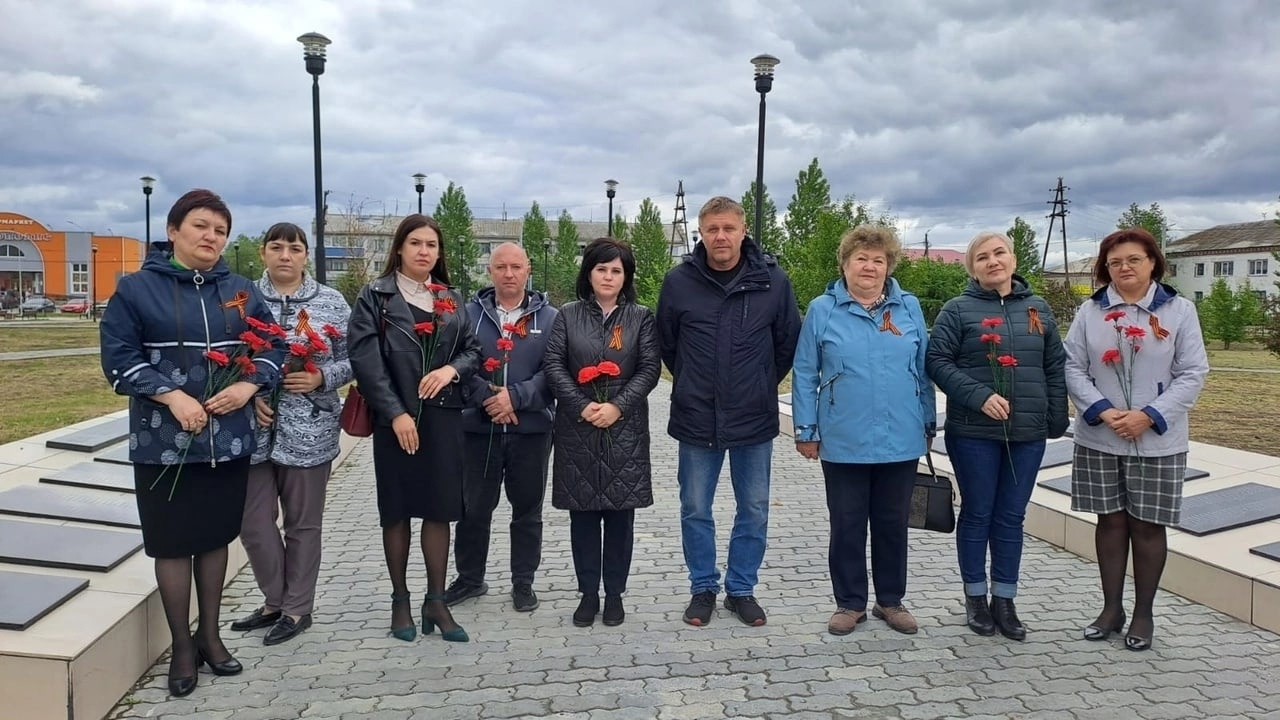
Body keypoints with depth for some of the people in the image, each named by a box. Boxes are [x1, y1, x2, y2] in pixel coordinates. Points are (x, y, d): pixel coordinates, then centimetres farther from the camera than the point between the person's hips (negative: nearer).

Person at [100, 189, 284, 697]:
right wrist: (172, 395, -19)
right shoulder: (137, 288, -4)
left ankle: (210, 634, 30)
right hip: (165, 440, -3)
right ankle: (182, 645, 21)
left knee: (216, 537, 14)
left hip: (229, 439, 3)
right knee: (173, 542, 6)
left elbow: (272, 346, 8)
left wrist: (248, 385, -10)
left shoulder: (241, 291, 6)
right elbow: (119, 357, -7)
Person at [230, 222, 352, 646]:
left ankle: (297, 608, 24)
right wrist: (249, 394, -10)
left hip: (309, 431, -2)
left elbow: (353, 358, 3)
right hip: (255, 428, 2)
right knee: (253, 522, 8)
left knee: (303, 522, 9)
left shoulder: (331, 302, 2)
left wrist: (321, 378, -14)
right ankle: (275, 601, 28)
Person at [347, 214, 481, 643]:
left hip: (444, 418, 3)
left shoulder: (451, 300, 13)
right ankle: (400, 601, 19)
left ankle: (436, 601, 14)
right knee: (397, 511, 6)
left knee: (440, 510, 4)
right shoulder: (376, 295, 0)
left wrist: (451, 370, -11)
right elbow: (365, 358, -9)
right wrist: (395, 412, -16)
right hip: (395, 419, -3)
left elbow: (473, 350, 12)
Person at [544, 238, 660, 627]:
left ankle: (615, 594, 17)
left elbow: (650, 368, -2)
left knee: (620, 512, 5)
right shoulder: (568, 315, 6)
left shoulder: (641, 317, 5)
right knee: (582, 513, 6)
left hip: (625, 428, 0)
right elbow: (553, 364, -1)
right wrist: (582, 406, -13)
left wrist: (618, 406, -14)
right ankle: (588, 593, 18)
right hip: (577, 428, 1)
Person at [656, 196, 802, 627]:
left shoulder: (772, 280, -6)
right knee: (695, 510, 10)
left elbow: (788, 342, 5)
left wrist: (761, 386, 7)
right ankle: (703, 588, 27)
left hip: (755, 418, 0)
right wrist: (692, 385, 8)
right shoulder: (679, 281, -6)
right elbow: (667, 343, 7)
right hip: (696, 419, 0)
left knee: (754, 510, 11)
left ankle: (741, 589, 28)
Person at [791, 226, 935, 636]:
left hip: (901, 441, 2)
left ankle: (891, 601, 29)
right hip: (844, 442, -2)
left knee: (893, 524, 13)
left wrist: (928, 424, 10)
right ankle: (850, 602, 23)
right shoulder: (822, 310, -2)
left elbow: (923, 370, 10)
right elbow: (805, 375, 0)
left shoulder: (910, 308, 5)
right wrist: (806, 430, -2)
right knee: (847, 525, 9)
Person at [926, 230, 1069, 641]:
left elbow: (1055, 368, 11)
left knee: (1012, 518, 10)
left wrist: (1058, 419, 7)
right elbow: (937, 362, -9)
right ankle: (976, 598, 21)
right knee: (977, 515, 7)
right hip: (973, 432, -3)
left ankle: (1004, 601, 21)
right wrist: (979, 396, -19)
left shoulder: (1038, 309, 9)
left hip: (1028, 433, 3)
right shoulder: (959, 310, -3)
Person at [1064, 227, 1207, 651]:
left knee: (1147, 525, 6)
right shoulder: (1090, 311, 2)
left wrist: (1148, 416, -15)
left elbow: (1193, 374, -4)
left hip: (1157, 441, -1)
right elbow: (1073, 367, -1)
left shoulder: (1179, 310, -1)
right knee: (1111, 521, 10)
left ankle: (1143, 614, 21)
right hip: (1100, 439, 2)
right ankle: (1112, 608, 23)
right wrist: (1102, 411, -15)